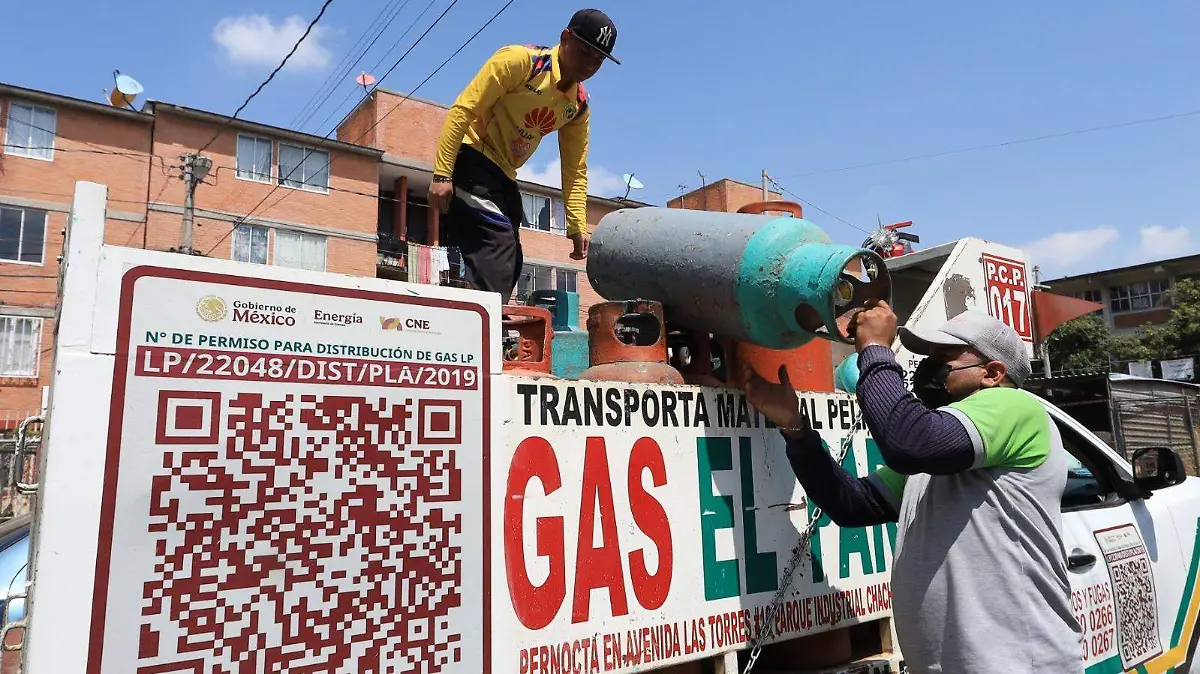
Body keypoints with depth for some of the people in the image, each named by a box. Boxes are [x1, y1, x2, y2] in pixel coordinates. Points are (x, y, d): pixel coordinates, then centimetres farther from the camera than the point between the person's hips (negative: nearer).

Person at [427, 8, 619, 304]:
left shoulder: (580, 106, 6)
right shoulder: (520, 61, -14)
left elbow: (575, 170, 11)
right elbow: (463, 109, -18)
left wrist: (577, 226, 4)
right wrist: (441, 175, -24)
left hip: (504, 177, 8)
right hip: (471, 161, -8)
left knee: (509, 263, 6)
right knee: (498, 246, -24)